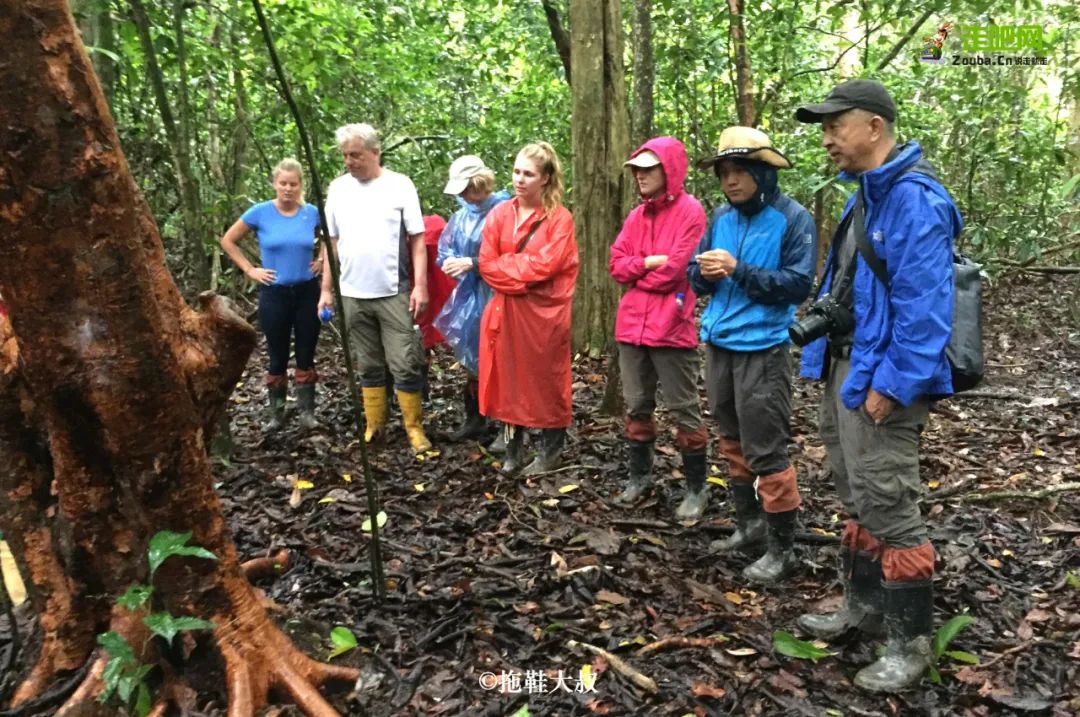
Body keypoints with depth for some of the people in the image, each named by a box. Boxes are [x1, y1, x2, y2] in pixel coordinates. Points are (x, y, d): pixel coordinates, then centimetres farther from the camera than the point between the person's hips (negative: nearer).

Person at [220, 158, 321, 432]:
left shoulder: (313, 213, -3)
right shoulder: (260, 213, -7)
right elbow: (228, 241, 2)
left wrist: (324, 261, 2)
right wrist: (250, 270, -3)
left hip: (307, 292, 1)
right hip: (274, 294, -1)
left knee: (306, 354, 6)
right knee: (277, 357, 7)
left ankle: (306, 412, 17)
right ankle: (277, 413, 20)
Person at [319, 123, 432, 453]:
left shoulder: (399, 185, -3)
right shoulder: (338, 188, 7)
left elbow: (417, 239, -3)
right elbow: (331, 242, 10)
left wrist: (420, 285, -10)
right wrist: (326, 288, 8)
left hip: (394, 293, -3)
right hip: (353, 295, 3)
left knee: (406, 365, -2)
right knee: (368, 366, 12)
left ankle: (414, 428, 11)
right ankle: (374, 427, 22)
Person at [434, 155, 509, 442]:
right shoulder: (461, 216, 10)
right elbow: (445, 251, 12)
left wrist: (472, 263, -21)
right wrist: (451, 262, -10)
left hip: (495, 298, -7)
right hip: (468, 298, 7)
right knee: (473, 359, 15)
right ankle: (474, 418, 29)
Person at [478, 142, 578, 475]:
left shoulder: (560, 217, -6)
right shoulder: (500, 214, 6)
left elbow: (546, 264, -17)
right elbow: (487, 264, -1)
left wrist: (507, 265, -9)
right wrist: (523, 274, -12)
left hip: (545, 312, -4)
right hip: (507, 312, 4)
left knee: (546, 380, 6)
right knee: (509, 378, 8)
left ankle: (550, 453, 20)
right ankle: (513, 450, 22)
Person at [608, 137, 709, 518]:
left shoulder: (690, 211, -8)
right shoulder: (636, 215, 14)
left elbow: (673, 270, -16)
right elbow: (617, 265, 6)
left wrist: (635, 270, -1)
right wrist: (650, 262, -11)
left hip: (671, 327, -6)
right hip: (631, 325, 7)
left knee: (683, 409, 2)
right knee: (636, 406, 15)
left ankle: (696, 488, 14)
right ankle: (639, 474, 30)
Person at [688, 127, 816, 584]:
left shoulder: (793, 218, -8)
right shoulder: (721, 216, 9)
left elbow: (799, 284, -15)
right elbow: (696, 276, 13)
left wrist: (738, 269, -22)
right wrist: (705, 273, -11)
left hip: (761, 348, -7)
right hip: (719, 343, 7)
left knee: (766, 450, -4)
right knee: (732, 442, 16)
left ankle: (782, 548, 10)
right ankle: (749, 524, 33)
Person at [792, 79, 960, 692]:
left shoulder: (914, 199, -18)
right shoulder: (865, 197, 13)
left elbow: (923, 306, -24)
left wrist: (892, 385, -24)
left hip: (880, 380, -10)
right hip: (845, 369, 10)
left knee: (890, 508, -2)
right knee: (859, 500, 19)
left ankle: (912, 642, 14)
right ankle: (864, 605, 35)